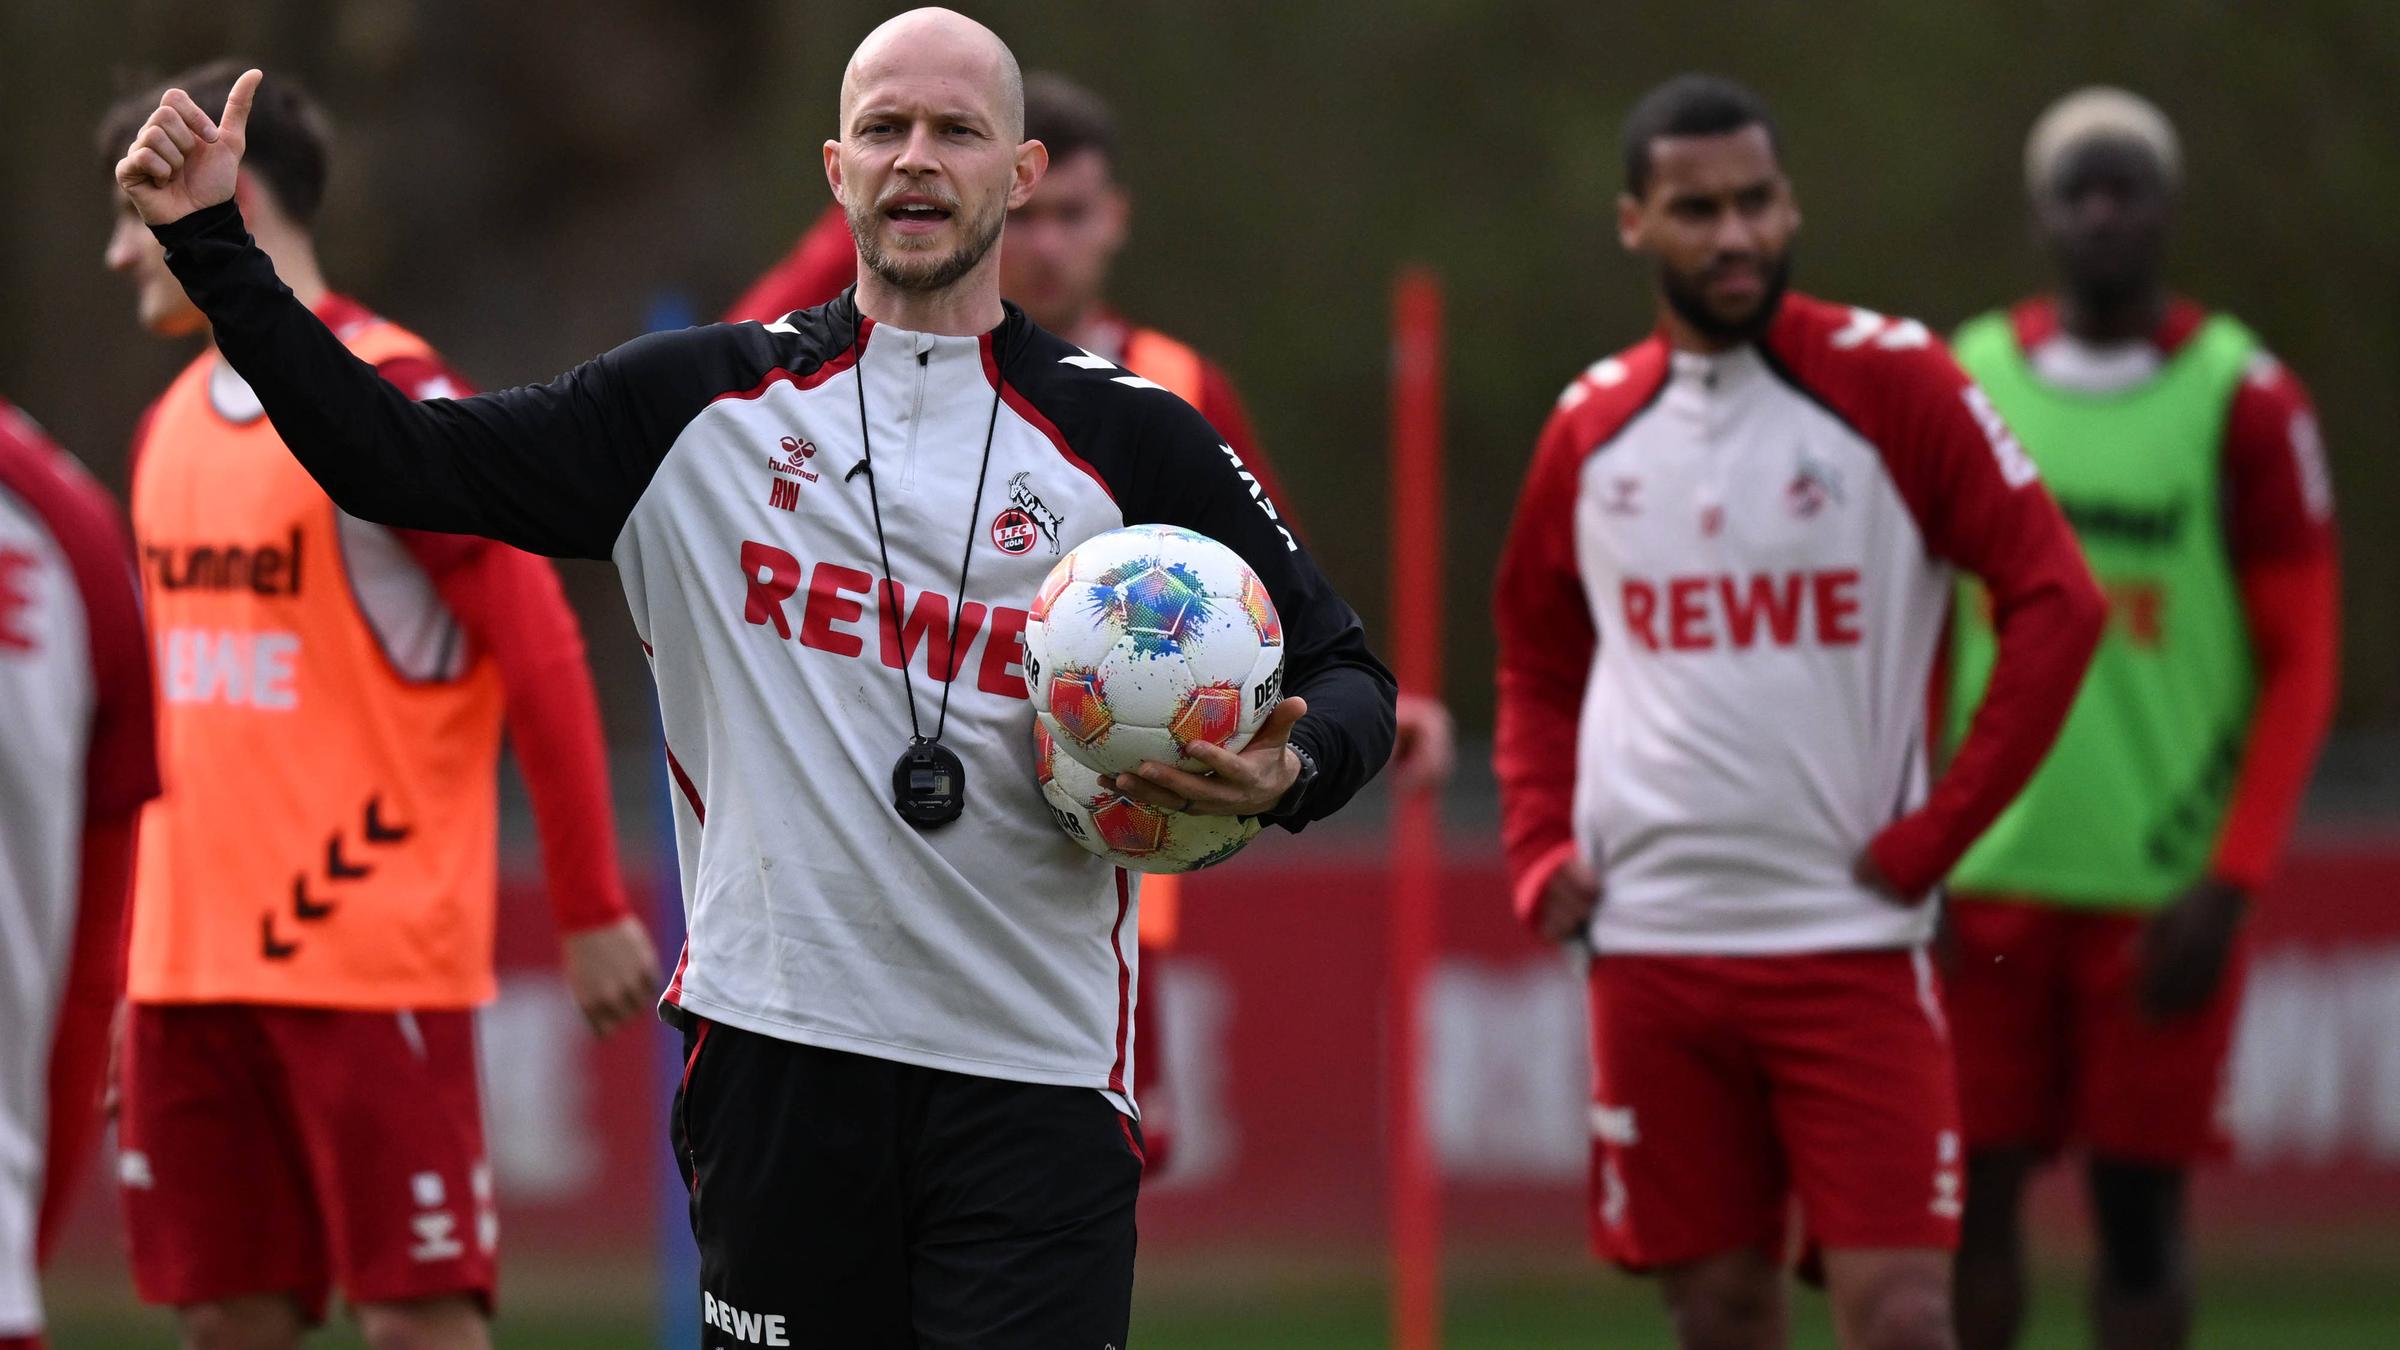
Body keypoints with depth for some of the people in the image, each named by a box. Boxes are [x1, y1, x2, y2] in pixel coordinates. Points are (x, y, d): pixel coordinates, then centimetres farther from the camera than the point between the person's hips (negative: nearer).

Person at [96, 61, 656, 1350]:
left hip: (371, 954, -7)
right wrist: (136, 954, 18)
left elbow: (541, 650, -10)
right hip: (194, 957, 7)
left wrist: (591, 907, -10)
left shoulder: (390, 399, -9)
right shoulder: (175, 424, 14)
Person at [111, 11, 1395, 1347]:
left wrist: (1284, 770, -13)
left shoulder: (1130, 438, 4)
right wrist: (214, 248, 2)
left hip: (1035, 1079, -1)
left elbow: (1342, 674, 9)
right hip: (777, 1058, 2)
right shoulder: (705, 403, 7)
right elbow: (397, 458, 8)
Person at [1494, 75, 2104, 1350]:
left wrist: (1931, 837, -10)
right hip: (1650, 944, 4)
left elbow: (2055, 601, -6)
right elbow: (1538, 663, 23)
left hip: (1850, 941, -4)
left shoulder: (1888, 381, -3)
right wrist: (1542, 853, 7)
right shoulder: (1592, 425, 10)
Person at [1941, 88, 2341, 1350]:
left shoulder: (2242, 402, -2)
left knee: (2139, 1202, 0)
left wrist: (2229, 883, -11)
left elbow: (2300, 666, -3)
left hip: (2159, 891, -3)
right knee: (1969, 1198, 0)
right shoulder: (1962, 387, 8)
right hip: (1989, 877, 3)